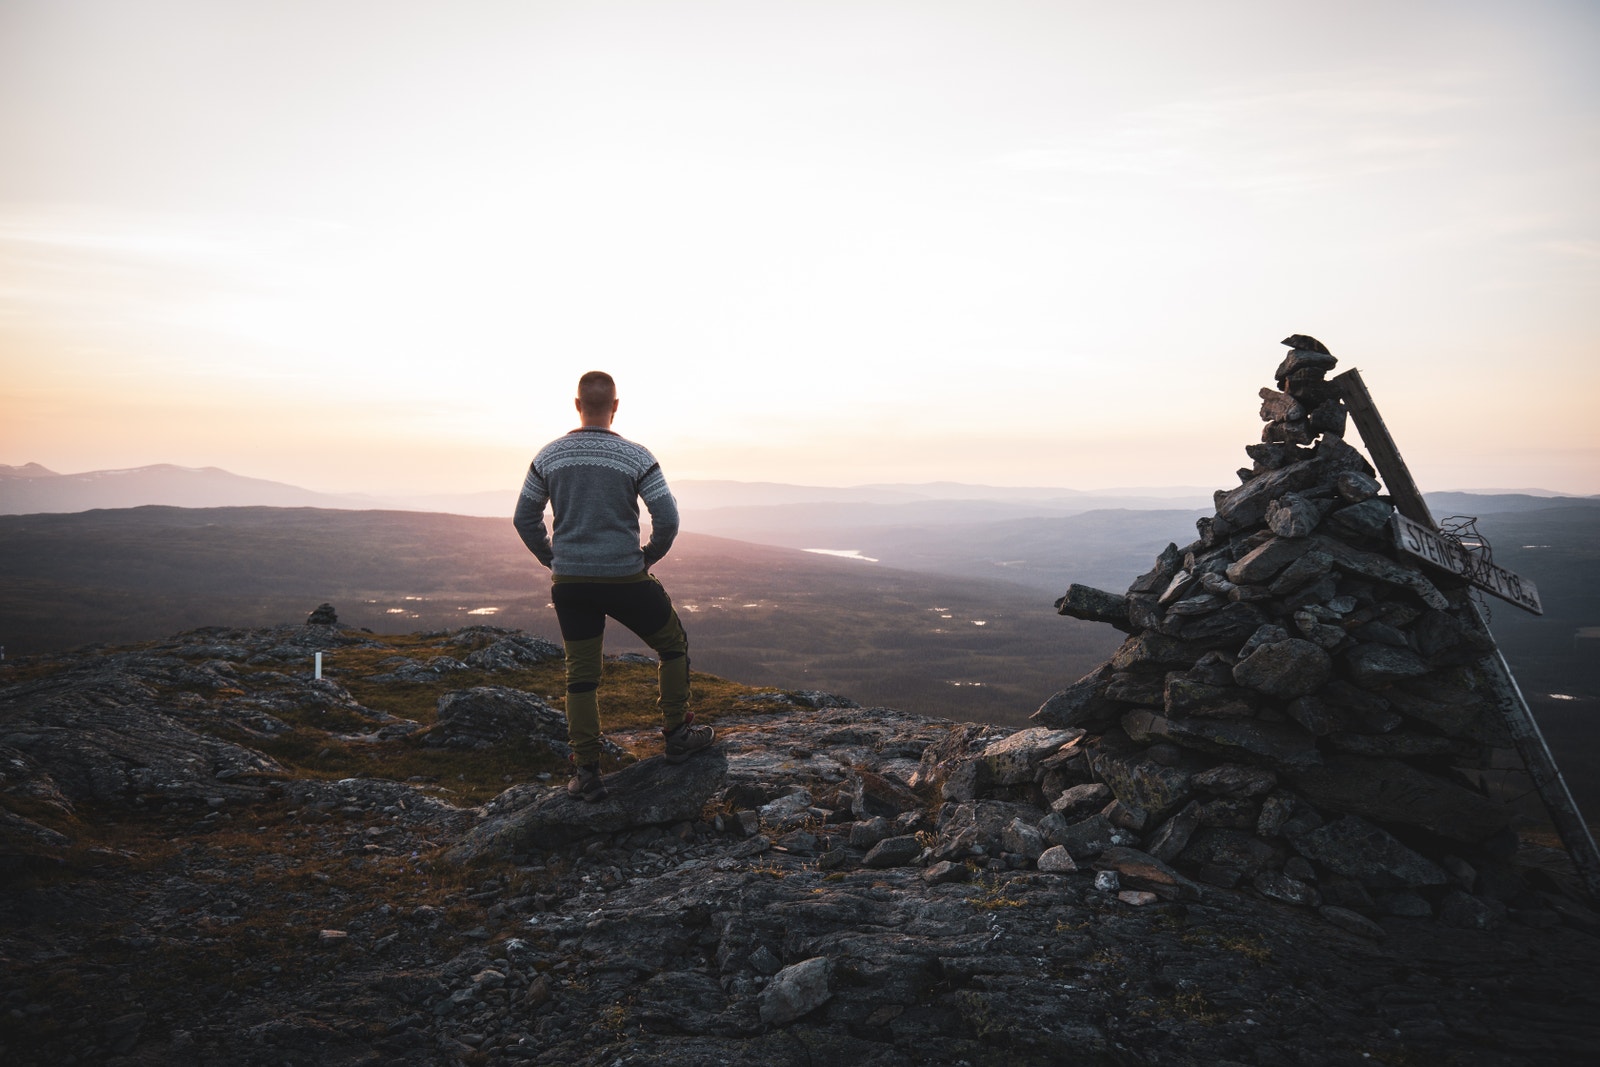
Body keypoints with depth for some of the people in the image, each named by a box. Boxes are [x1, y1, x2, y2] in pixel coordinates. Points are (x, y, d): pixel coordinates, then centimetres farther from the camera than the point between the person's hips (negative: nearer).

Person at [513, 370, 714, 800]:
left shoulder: (548, 456, 1)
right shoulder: (636, 457, -8)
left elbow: (524, 519, 6)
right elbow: (668, 519, -10)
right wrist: (648, 556, 7)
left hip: (569, 583, 3)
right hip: (626, 580, -3)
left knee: (580, 676, 12)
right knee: (673, 645, 20)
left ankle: (586, 772, 14)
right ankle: (677, 734, 26)